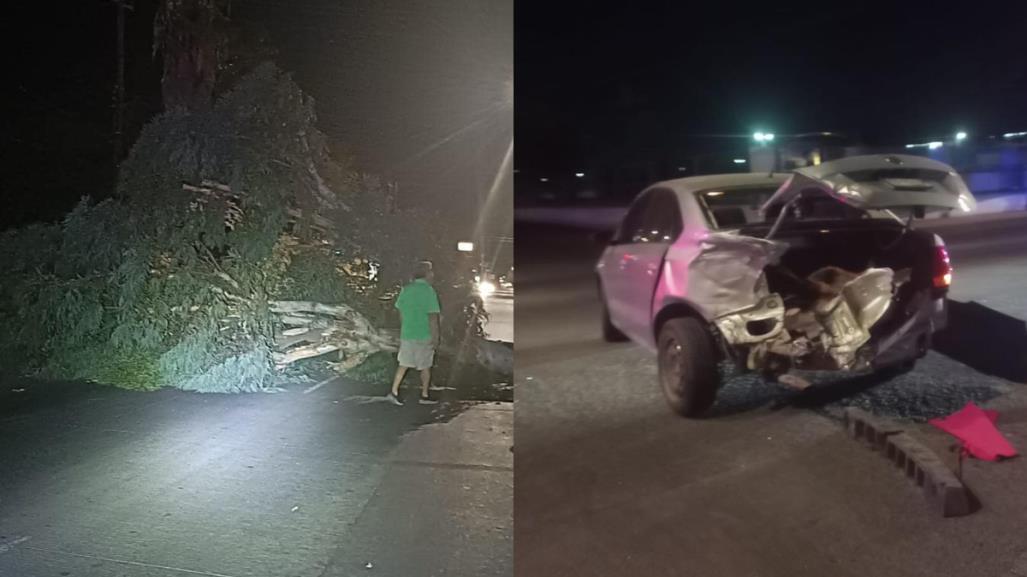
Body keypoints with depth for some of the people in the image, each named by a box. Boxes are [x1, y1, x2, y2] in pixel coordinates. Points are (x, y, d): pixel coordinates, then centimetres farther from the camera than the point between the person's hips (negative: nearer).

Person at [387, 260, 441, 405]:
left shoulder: (406, 289, 4)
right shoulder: (429, 291, -15)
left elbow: (401, 313, 13)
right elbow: (432, 317, -17)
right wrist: (435, 337, -10)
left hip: (406, 334, 5)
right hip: (424, 336, -5)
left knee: (403, 364, 12)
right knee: (426, 366, 9)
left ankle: (394, 392, 6)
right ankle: (425, 396, 18)